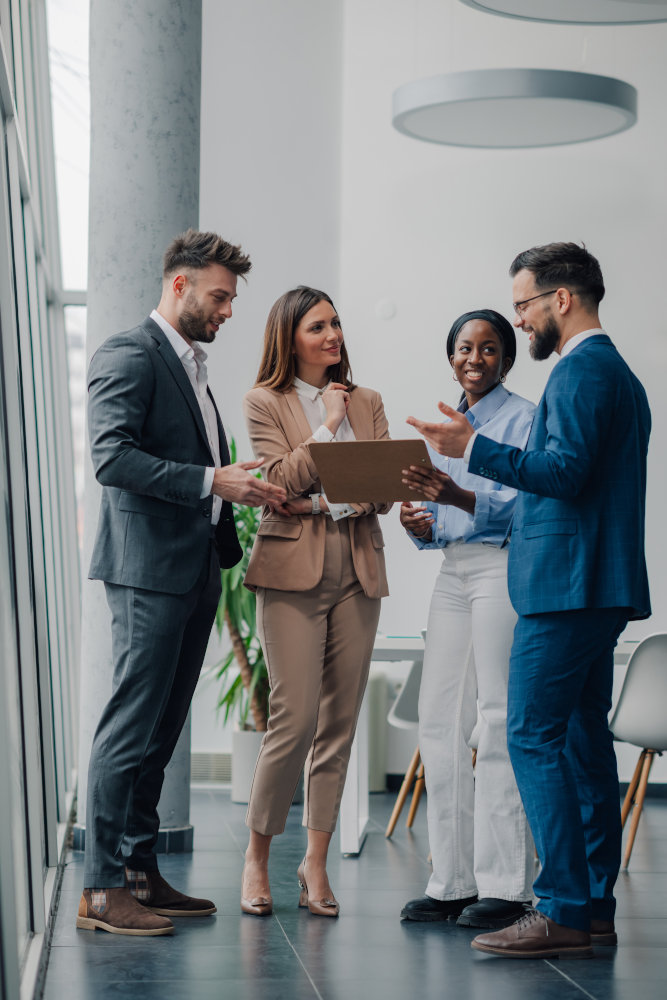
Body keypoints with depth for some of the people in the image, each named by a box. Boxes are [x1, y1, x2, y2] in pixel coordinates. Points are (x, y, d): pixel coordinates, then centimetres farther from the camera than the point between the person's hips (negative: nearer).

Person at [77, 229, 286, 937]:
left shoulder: (190, 366, 22)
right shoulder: (128, 354, -8)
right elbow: (112, 456, -19)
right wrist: (211, 480, -22)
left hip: (195, 570, 9)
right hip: (148, 567, -9)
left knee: (160, 731, 10)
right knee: (131, 726, -9)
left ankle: (140, 873, 15)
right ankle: (102, 887, -7)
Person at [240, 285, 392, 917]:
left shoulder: (366, 403, 17)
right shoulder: (265, 403, 4)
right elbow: (280, 480, -8)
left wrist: (370, 497, -11)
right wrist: (327, 425, -6)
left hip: (358, 566, 5)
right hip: (294, 566, -4)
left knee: (340, 719, 3)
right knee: (296, 717, -12)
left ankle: (316, 862, 10)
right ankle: (256, 857, 4)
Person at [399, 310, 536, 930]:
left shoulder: (523, 419, -2)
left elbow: (527, 507, -14)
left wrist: (461, 497, -27)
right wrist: (420, 524, 0)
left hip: (505, 569, -7)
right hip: (453, 573, 7)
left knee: (501, 722, -8)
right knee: (440, 721, 3)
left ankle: (506, 886, -4)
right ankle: (453, 881, 9)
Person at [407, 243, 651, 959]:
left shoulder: (582, 370, -11)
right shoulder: (616, 372, 21)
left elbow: (567, 470, -21)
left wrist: (475, 449, -19)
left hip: (566, 587, -11)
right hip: (599, 588, 11)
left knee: (533, 738, -11)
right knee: (582, 737, 10)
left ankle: (563, 911, -14)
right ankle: (595, 907, 13)